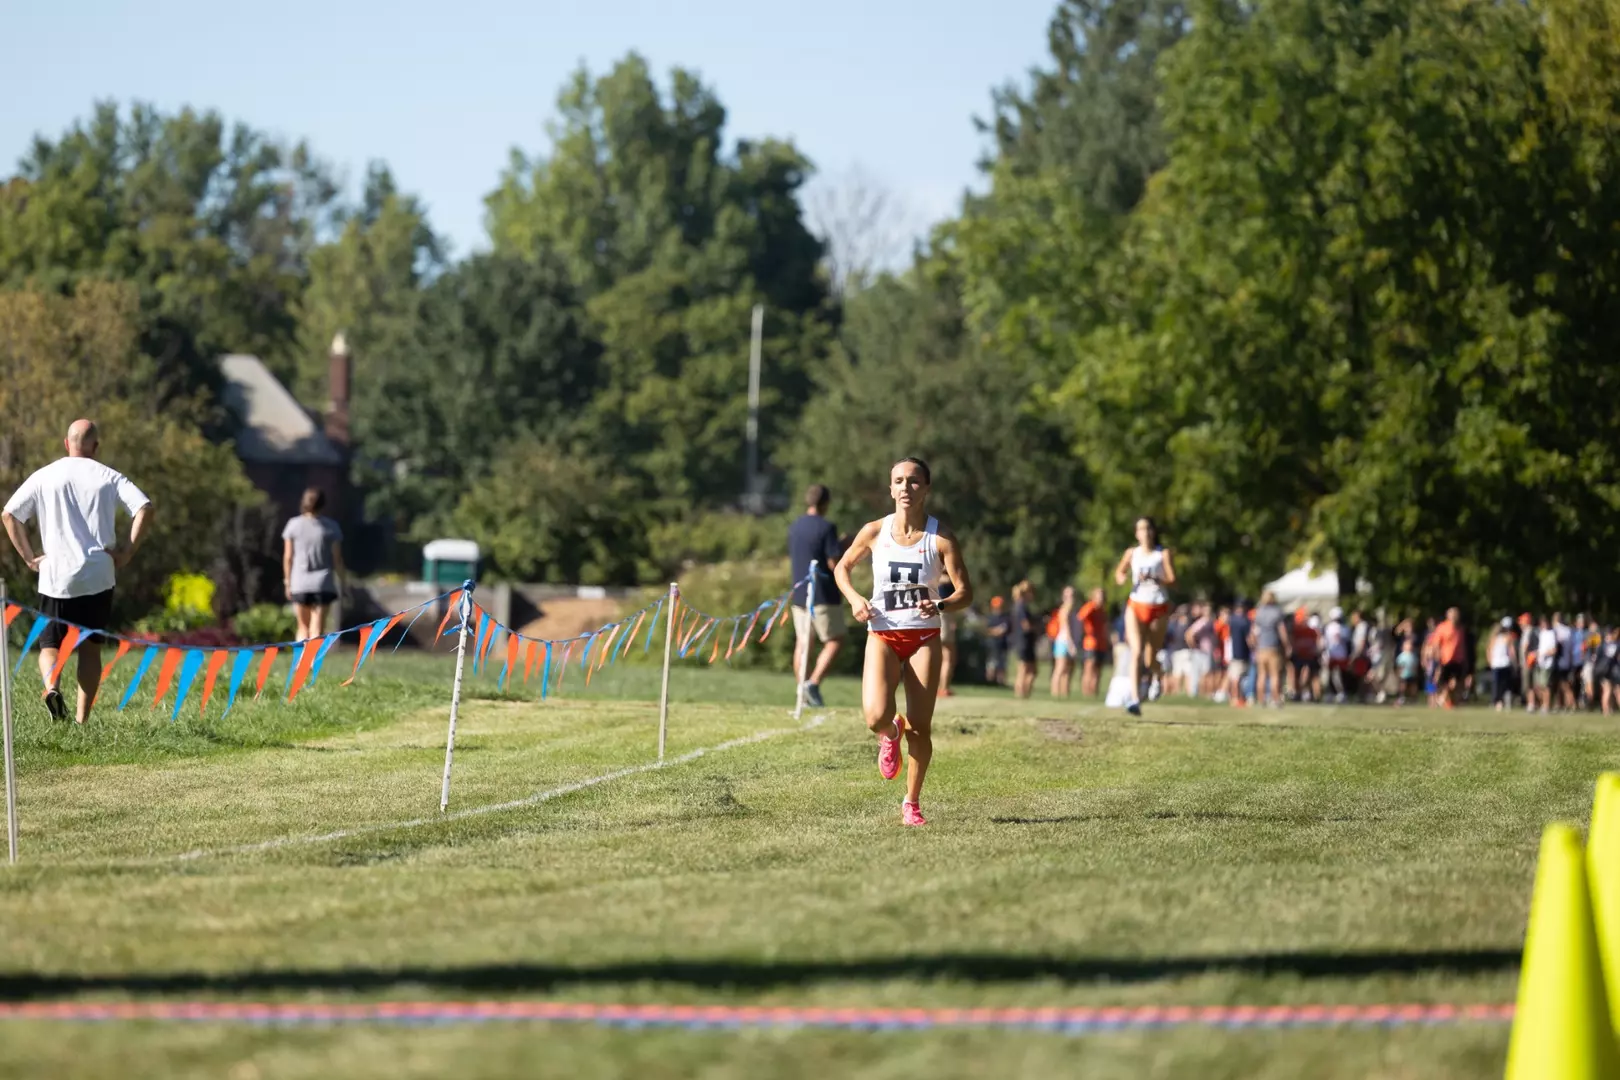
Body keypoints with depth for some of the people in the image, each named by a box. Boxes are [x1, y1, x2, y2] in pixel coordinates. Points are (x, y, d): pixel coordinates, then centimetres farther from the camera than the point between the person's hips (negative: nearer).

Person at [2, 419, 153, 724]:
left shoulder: (44, 477, 6)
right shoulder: (109, 477, 3)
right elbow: (144, 509, -9)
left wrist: (28, 556, 6)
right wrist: (128, 551, -4)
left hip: (55, 577, 0)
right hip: (97, 576, 0)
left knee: (49, 644, 7)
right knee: (90, 648, 12)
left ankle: (50, 685, -24)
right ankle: (82, 718, 8)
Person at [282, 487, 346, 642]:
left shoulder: (294, 525, 0)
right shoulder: (331, 527, -3)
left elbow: (288, 557, 2)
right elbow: (337, 558, -3)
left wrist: (287, 582, 11)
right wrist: (341, 583, 6)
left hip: (300, 583, 1)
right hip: (323, 583, -1)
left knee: (303, 628, 14)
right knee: (317, 630, 0)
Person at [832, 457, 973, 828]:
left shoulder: (941, 538, -7)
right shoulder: (874, 532, -3)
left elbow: (965, 592, -6)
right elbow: (842, 567, 13)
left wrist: (939, 605, -27)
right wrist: (854, 599, -6)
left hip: (924, 637, 0)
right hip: (882, 635, 0)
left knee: (920, 727, -1)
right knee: (876, 718, -19)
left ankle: (912, 803, 19)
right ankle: (891, 735, 20)